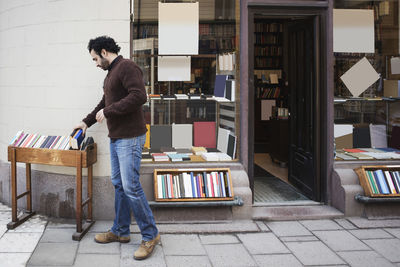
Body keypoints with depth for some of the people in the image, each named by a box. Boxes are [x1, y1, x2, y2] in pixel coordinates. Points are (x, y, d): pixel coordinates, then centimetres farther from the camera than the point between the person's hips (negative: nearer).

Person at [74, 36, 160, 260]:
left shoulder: (127, 67, -11)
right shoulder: (111, 73, 20)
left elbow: (139, 96, -25)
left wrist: (108, 111, -19)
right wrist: (87, 122, 35)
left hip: (130, 138, -10)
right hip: (116, 138, 10)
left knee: (131, 187, -10)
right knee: (119, 185, 13)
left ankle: (150, 235, 1)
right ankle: (121, 231, 24)